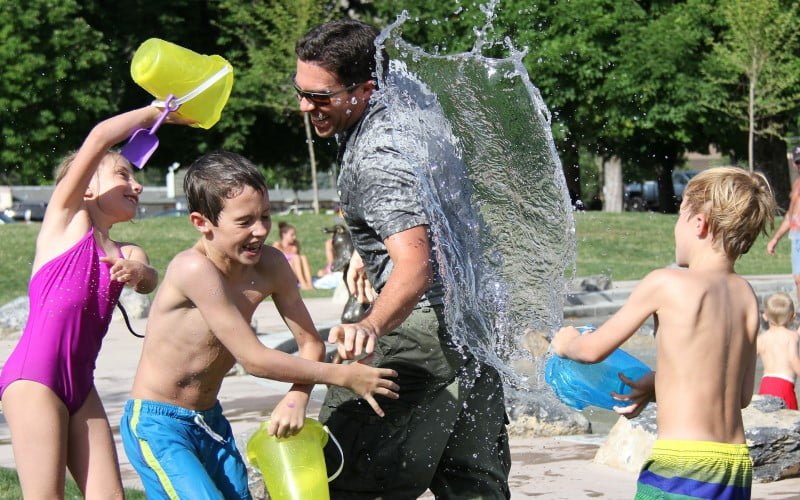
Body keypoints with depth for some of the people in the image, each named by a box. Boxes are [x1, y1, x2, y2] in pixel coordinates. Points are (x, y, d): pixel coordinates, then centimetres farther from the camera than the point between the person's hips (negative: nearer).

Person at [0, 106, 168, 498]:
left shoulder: (127, 254, 19)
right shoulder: (66, 218, 3)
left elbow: (149, 282, -4)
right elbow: (100, 138, -7)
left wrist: (137, 272, -25)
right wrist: (155, 112, 3)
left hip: (81, 385, 7)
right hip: (34, 376, -7)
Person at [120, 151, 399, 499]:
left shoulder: (270, 265, -6)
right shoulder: (194, 269, -27)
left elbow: (310, 343, 1)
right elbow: (253, 359, -25)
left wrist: (296, 397, -20)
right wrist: (343, 376, -19)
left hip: (210, 419, 7)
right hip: (157, 426, -7)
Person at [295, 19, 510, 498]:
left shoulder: (378, 157, -24)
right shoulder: (402, 99, 7)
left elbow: (416, 266, -37)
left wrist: (371, 326, -52)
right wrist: (368, 252, 25)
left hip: (423, 323, -11)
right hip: (473, 322, 11)